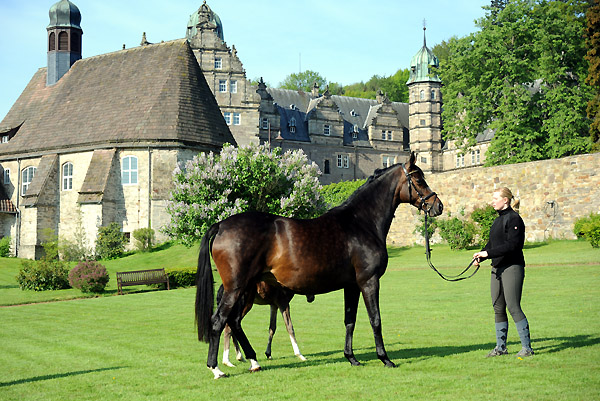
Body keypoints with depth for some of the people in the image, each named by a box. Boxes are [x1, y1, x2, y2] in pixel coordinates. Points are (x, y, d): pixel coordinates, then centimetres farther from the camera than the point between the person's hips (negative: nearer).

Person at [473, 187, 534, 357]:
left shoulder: (514, 219, -12)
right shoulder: (498, 220, 17)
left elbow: (512, 245, -20)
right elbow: (492, 243, 17)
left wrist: (488, 253, -21)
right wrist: (481, 256, -1)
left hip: (512, 268, -9)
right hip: (497, 268, 9)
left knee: (514, 307, -9)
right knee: (498, 308, 10)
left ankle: (527, 347, -2)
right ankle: (500, 347, 17)